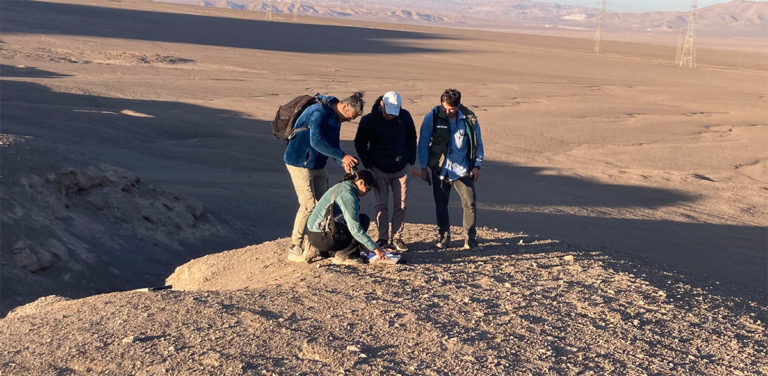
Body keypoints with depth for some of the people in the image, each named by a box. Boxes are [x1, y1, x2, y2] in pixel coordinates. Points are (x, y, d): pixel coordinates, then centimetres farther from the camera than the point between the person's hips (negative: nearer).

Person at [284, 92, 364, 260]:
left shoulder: (335, 118, 11)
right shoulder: (319, 112, -20)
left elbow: (332, 145, 17)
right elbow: (316, 141, -32)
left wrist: (344, 163, -2)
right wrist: (342, 156, -33)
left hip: (317, 165, 10)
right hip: (300, 164, -10)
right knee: (309, 205, -11)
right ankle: (295, 247, -3)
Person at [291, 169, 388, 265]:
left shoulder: (340, 187, 15)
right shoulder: (348, 195, -15)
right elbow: (355, 229, -20)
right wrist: (375, 248, -15)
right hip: (323, 239, -10)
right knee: (364, 220, -4)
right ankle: (343, 255, -5)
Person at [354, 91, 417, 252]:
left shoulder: (405, 116, -4)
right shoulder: (369, 120, -11)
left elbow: (411, 139, 11)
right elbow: (360, 144, 0)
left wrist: (411, 161, 8)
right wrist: (369, 165, -4)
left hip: (401, 168, 2)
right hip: (379, 169, -2)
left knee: (400, 205, 2)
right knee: (381, 205, -1)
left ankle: (397, 238, 11)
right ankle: (383, 238, 9)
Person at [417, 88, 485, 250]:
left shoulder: (469, 118, -2)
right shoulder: (432, 118, -5)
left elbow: (477, 143, 9)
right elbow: (423, 143, 1)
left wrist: (477, 165, 4)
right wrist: (423, 168, 0)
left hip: (463, 170, 0)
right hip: (440, 170, 0)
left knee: (470, 204, -4)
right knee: (441, 205, 7)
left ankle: (470, 240, 6)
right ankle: (443, 237, 23)